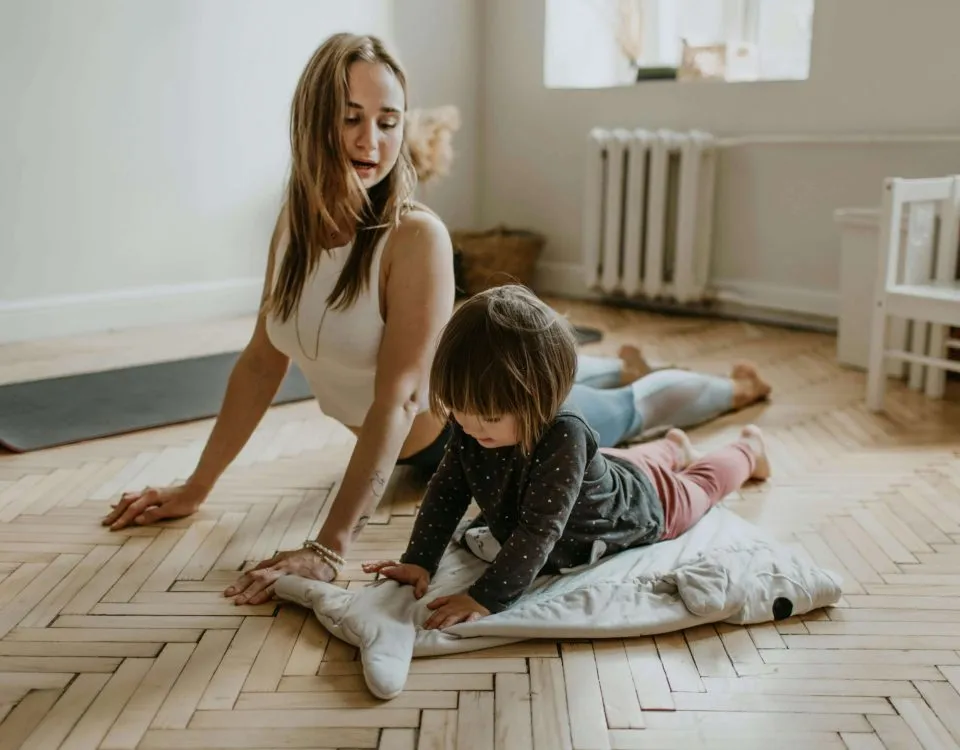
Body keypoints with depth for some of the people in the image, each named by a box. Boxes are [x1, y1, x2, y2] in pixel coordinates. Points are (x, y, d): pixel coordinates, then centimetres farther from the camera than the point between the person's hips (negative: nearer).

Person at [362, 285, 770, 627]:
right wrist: (417, 561, -29)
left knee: (698, 486, 28)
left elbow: (539, 531, -50)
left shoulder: (563, 435, -50)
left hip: (642, 502, -4)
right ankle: (672, 448, 67)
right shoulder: (472, 423, -31)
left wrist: (486, 597, -54)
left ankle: (748, 449, 58)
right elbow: (447, 489, -21)